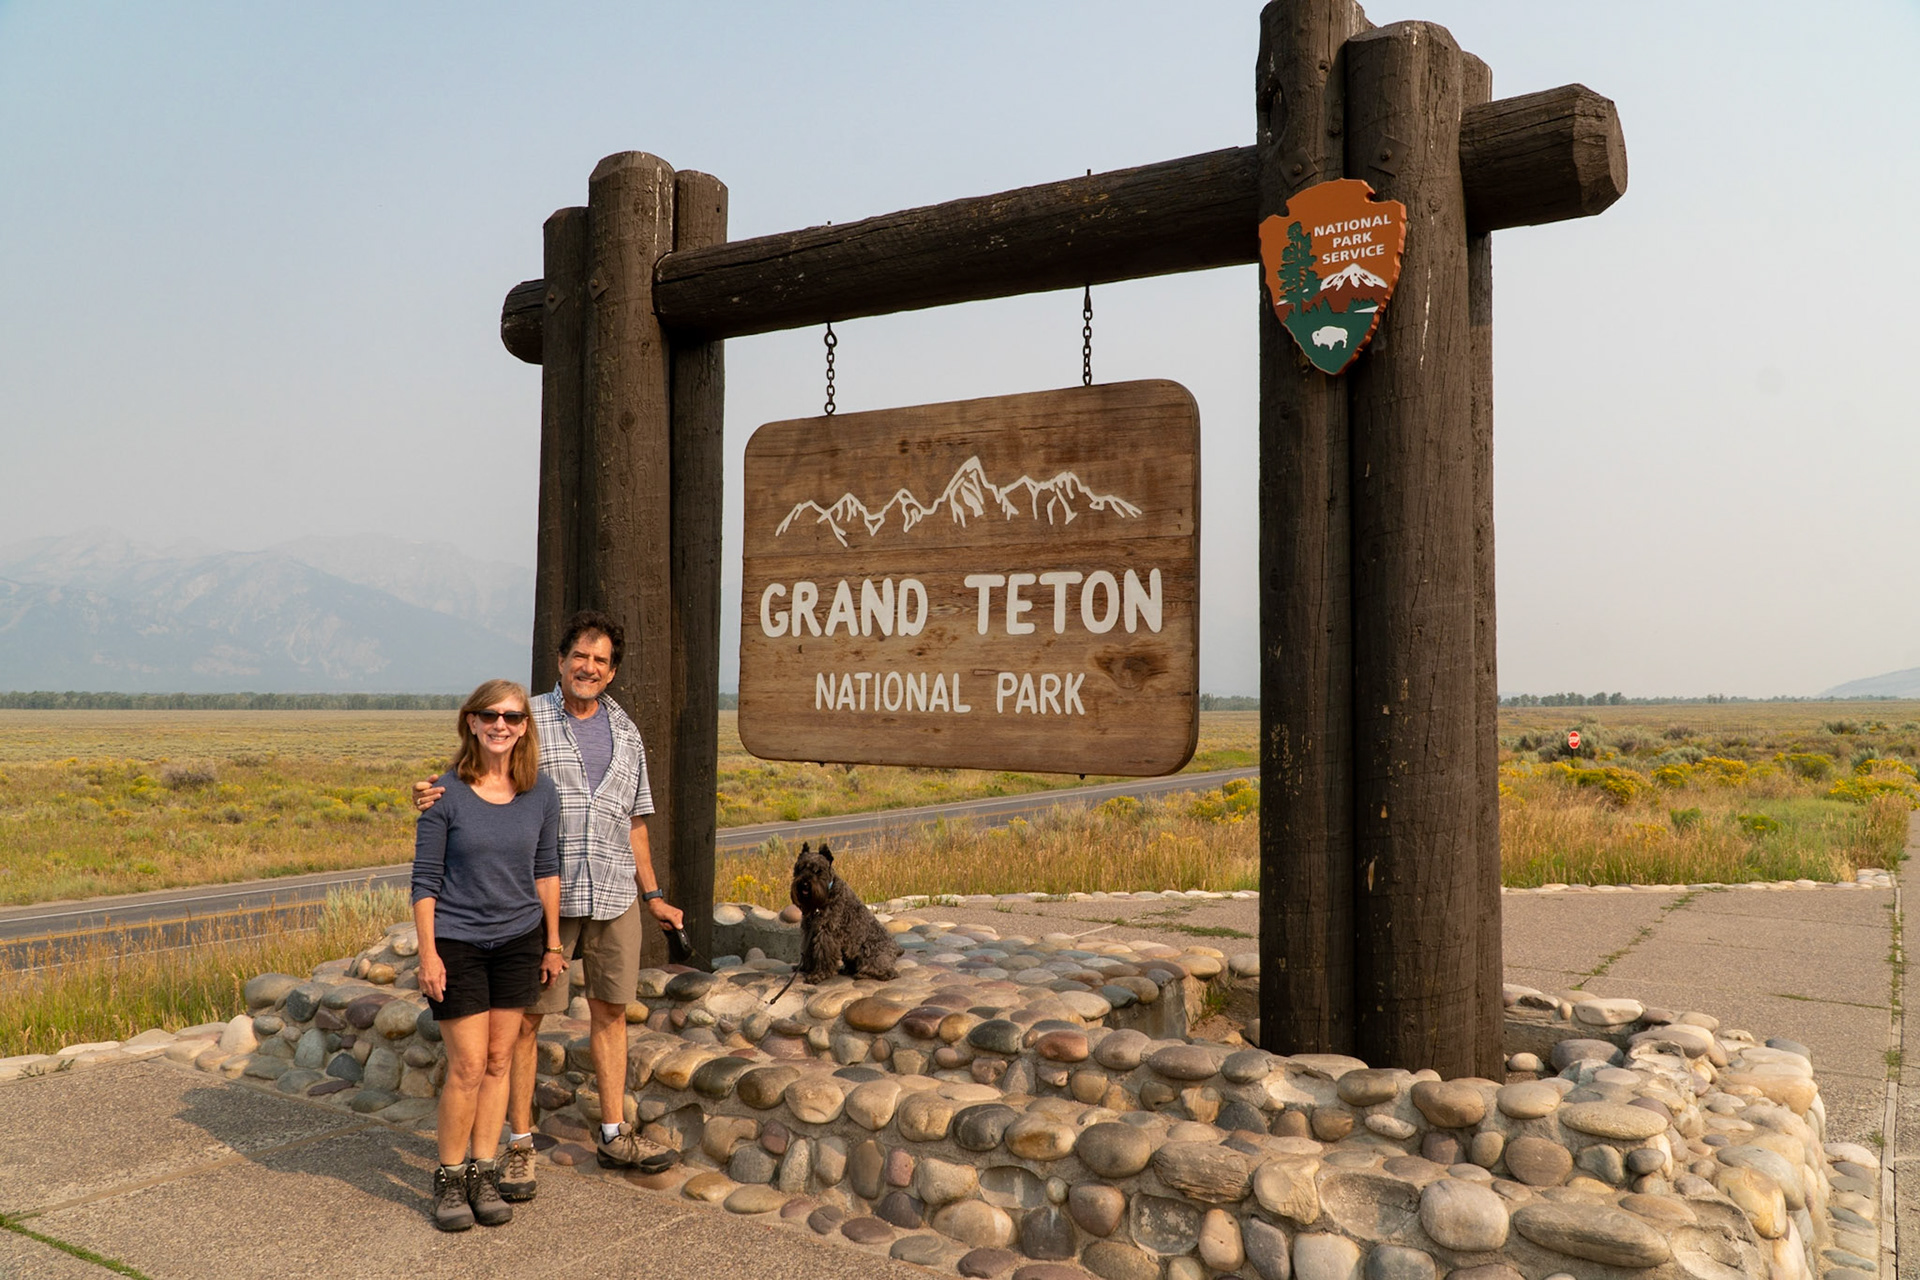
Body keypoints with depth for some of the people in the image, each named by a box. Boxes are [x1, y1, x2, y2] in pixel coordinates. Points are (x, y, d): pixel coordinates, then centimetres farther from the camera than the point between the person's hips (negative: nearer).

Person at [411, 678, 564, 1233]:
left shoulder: (541, 794, -2)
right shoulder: (446, 793, -11)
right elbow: (425, 879, -7)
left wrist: (553, 944, 10)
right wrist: (427, 954, -10)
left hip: (518, 942, 3)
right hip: (457, 943, -3)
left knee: (499, 1060, 9)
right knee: (468, 1066, -3)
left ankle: (484, 1175, 21)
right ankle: (449, 1179, 16)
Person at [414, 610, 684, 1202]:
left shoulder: (625, 732, 12)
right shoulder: (527, 721, -1)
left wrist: (652, 896, 18)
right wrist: (432, 793, -26)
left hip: (614, 897, 4)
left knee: (610, 1011, 12)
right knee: (526, 1017, 2)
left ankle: (614, 1135, 24)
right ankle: (520, 1146, 16)